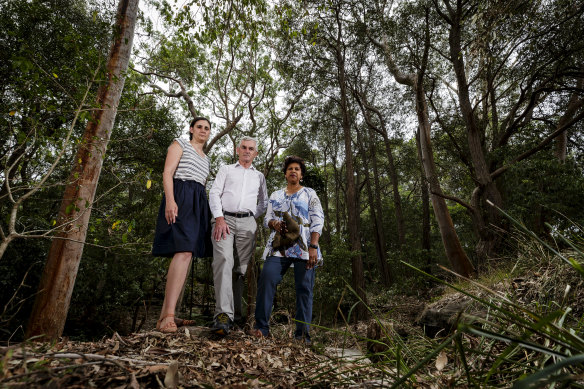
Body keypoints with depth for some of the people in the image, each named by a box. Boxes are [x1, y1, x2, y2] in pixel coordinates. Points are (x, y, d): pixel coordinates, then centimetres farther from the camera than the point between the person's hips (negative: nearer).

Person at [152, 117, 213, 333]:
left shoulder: (206, 160, 29)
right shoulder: (180, 144, 10)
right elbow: (167, 173, -3)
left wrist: (208, 214, 15)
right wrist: (170, 200, -19)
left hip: (198, 204, 8)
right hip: (180, 198, -8)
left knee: (184, 254, 0)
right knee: (184, 252, -23)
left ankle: (164, 316, 2)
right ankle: (169, 316, -25)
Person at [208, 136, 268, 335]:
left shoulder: (259, 176, 24)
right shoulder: (226, 169, 18)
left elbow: (264, 202, 28)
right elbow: (214, 193, 6)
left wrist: (252, 217, 10)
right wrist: (219, 218, -8)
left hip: (247, 223, 2)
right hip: (224, 219, -2)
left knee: (241, 268, -2)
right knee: (223, 260, -22)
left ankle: (235, 313, 7)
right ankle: (223, 314, -28)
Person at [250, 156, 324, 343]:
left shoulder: (310, 194, 13)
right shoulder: (275, 195, 22)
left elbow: (318, 221, 3)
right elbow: (267, 218, 19)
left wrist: (313, 246, -10)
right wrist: (274, 224, -7)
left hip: (304, 247, -1)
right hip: (279, 245, 2)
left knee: (304, 287, -5)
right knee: (267, 278, -17)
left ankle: (302, 333, 3)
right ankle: (261, 327, -10)